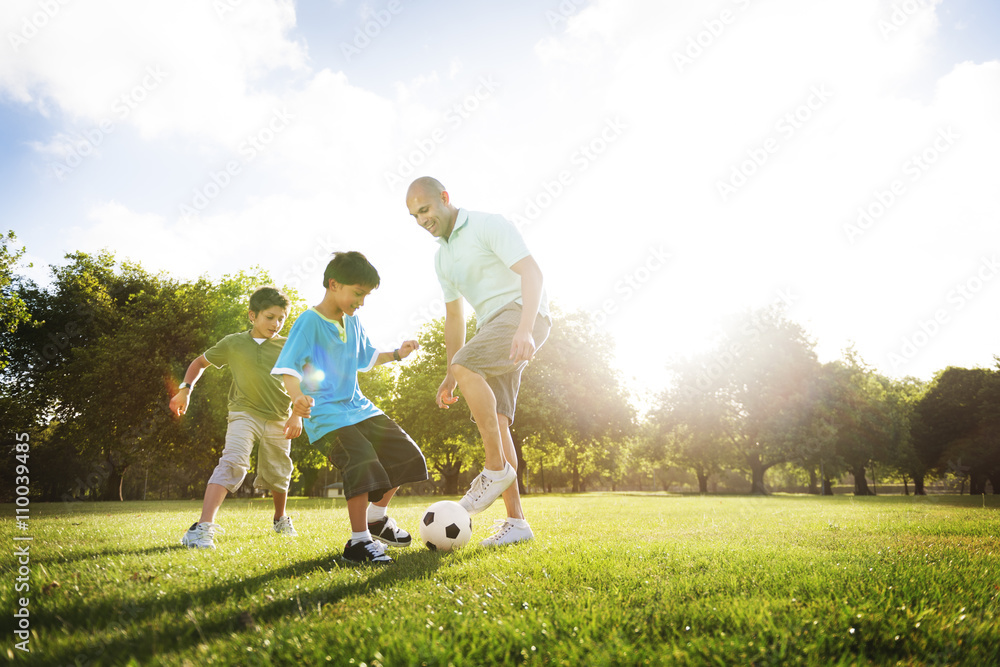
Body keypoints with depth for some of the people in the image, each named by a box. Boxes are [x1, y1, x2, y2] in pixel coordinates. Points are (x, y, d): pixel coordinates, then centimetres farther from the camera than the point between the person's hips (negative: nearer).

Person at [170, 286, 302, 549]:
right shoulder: (233, 343, -1)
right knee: (233, 462, -25)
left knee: (277, 474, 15)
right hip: (244, 412, -2)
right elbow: (200, 362, 12)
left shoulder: (287, 347, -2)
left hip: (278, 419, 2)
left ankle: (281, 519, 42)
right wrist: (185, 389, -1)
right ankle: (203, 528, -31)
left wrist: (297, 414, -12)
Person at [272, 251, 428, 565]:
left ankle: (376, 518, 25)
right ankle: (358, 542, -10)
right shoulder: (310, 321, -12)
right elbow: (289, 366, -21)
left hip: (357, 406, 9)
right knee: (363, 465, -26)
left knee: (406, 454, 7)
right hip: (327, 414, -9)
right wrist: (297, 395, -39)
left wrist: (396, 354, 15)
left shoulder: (352, 322, 12)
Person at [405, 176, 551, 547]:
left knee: (467, 367, -31)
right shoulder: (441, 257, 20)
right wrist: (448, 378, 21)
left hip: (522, 313, -8)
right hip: (491, 326, 8)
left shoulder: (489, 226, -4)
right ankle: (515, 521, 0)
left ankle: (497, 470, -20)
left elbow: (531, 273, -16)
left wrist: (524, 329, -32)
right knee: (494, 423, -3)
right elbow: (454, 316, 25)